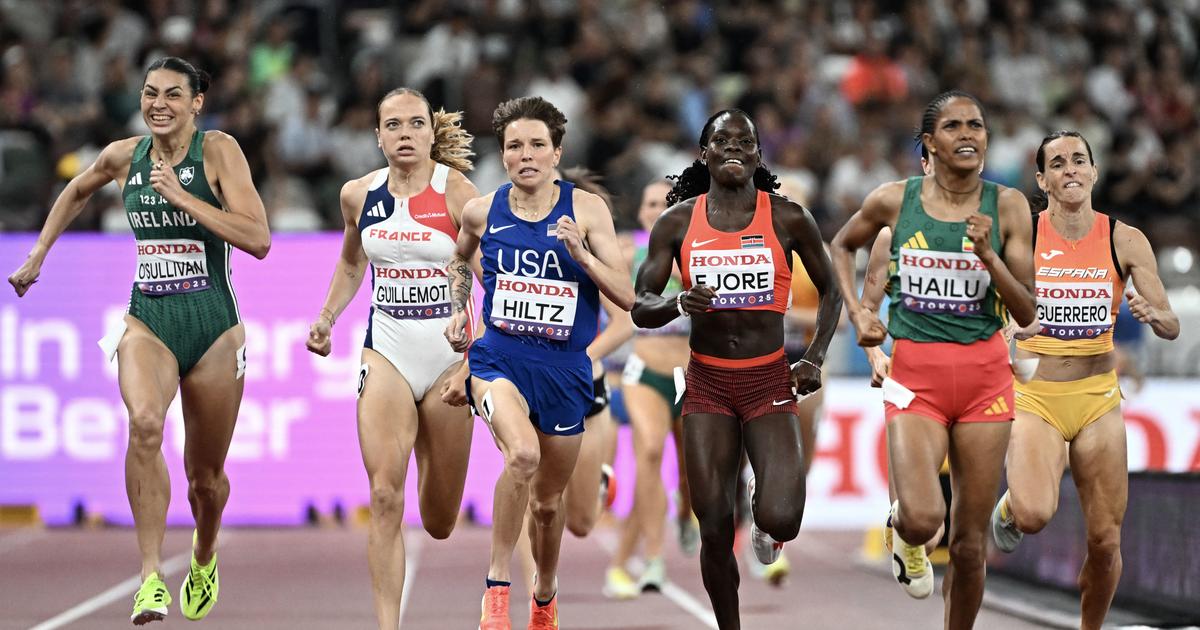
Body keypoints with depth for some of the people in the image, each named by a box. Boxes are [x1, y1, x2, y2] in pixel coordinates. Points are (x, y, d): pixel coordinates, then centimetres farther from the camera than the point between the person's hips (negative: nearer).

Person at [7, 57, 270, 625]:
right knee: (145, 423, -31)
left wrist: (183, 197, -21)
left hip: (213, 325, -1)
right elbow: (77, 192, 28)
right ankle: (151, 578, -31)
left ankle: (204, 556, 45)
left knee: (205, 477, 10)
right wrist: (38, 253, 25)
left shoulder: (218, 151, -7)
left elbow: (258, 240, -18)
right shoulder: (124, 156, 4)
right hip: (146, 321, 1)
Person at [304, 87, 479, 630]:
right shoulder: (359, 195, 2)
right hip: (386, 353, 2)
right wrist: (327, 317, 9)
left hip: (449, 356, -2)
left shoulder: (456, 192, -9)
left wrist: (472, 366, -17)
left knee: (439, 523, 9)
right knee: (385, 497, -17)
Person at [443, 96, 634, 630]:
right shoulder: (482, 211, 1)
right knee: (523, 454, -32)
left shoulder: (587, 210, -5)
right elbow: (459, 259, 25)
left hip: (565, 370, 1)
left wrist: (580, 252, -21)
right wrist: (457, 311, 11)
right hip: (498, 360, -1)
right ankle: (497, 586, -20)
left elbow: (626, 297, -8)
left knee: (548, 501, 15)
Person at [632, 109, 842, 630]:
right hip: (707, 385, 1)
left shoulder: (788, 218, -2)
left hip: (769, 382, -1)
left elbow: (829, 290, 11)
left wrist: (815, 358, -2)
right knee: (714, 531, -1)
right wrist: (679, 303, -20)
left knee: (781, 520, -18)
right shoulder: (678, 222, 0)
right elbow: (641, 309, 1)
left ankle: (764, 524, 19)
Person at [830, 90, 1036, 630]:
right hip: (915, 376, -1)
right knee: (924, 518, -22)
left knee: (969, 543, 3)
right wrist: (856, 312, 6)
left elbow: (1026, 312, -2)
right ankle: (904, 533, 15)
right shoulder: (894, 200, -1)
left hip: (985, 377, 1)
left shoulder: (1006, 206, -1)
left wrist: (987, 254, -16)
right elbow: (841, 246, 20)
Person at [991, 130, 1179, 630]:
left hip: (1098, 399, 2)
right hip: (1035, 396, -2)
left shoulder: (1125, 242, -1)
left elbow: (1172, 327, 0)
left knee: (1105, 541, 2)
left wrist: (1154, 316, -22)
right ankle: (1009, 508, 10)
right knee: (1034, 514, -26)